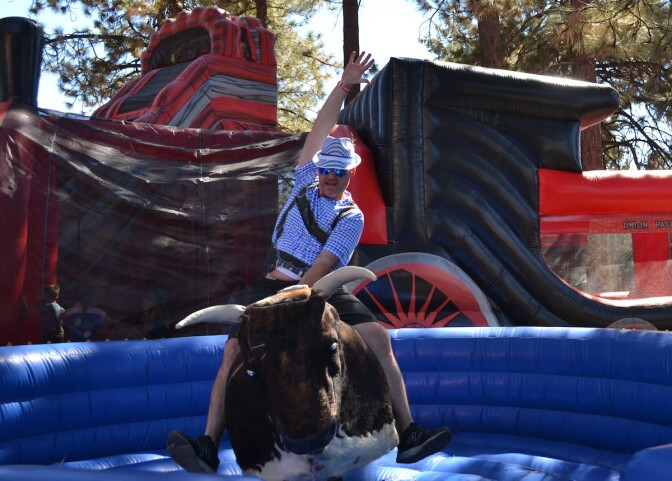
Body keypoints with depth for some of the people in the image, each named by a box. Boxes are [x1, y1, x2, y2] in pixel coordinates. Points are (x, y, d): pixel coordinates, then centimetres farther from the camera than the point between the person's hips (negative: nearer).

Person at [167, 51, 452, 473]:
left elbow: (322, 267, -11)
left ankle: (409, 437, -16)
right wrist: (342, 87, 9)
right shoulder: (306, 183, 14)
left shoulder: (351, 217, 2)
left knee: (379, 338, -20)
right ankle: (209, 445, -20)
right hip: (275, 285, 2)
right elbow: (320, 132, 9)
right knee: (237, 345, -19)